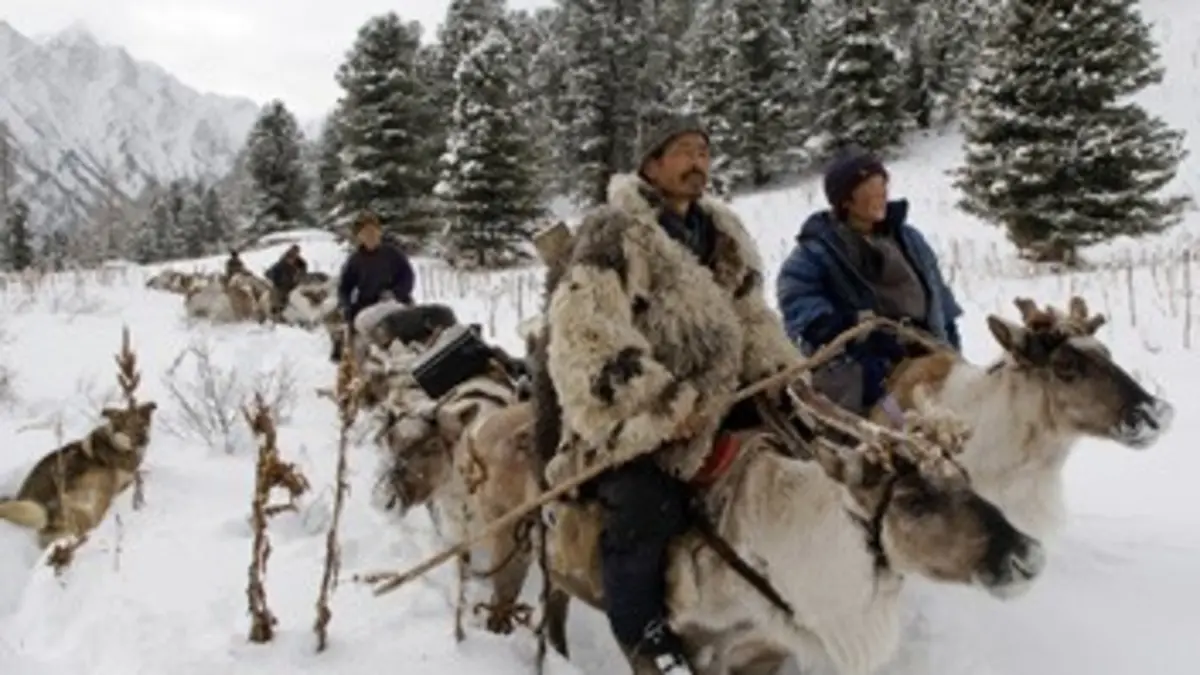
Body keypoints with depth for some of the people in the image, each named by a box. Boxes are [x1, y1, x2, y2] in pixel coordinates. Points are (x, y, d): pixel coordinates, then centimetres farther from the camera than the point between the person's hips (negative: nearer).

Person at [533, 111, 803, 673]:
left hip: (703, 400, 8)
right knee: (647, 509, -23)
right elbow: (586, 335, -22)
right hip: (623, 411, -7)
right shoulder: (612, 233, -13)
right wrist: (661, 406, -23)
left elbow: (751, 319, 17)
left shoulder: (722, 235, 12)